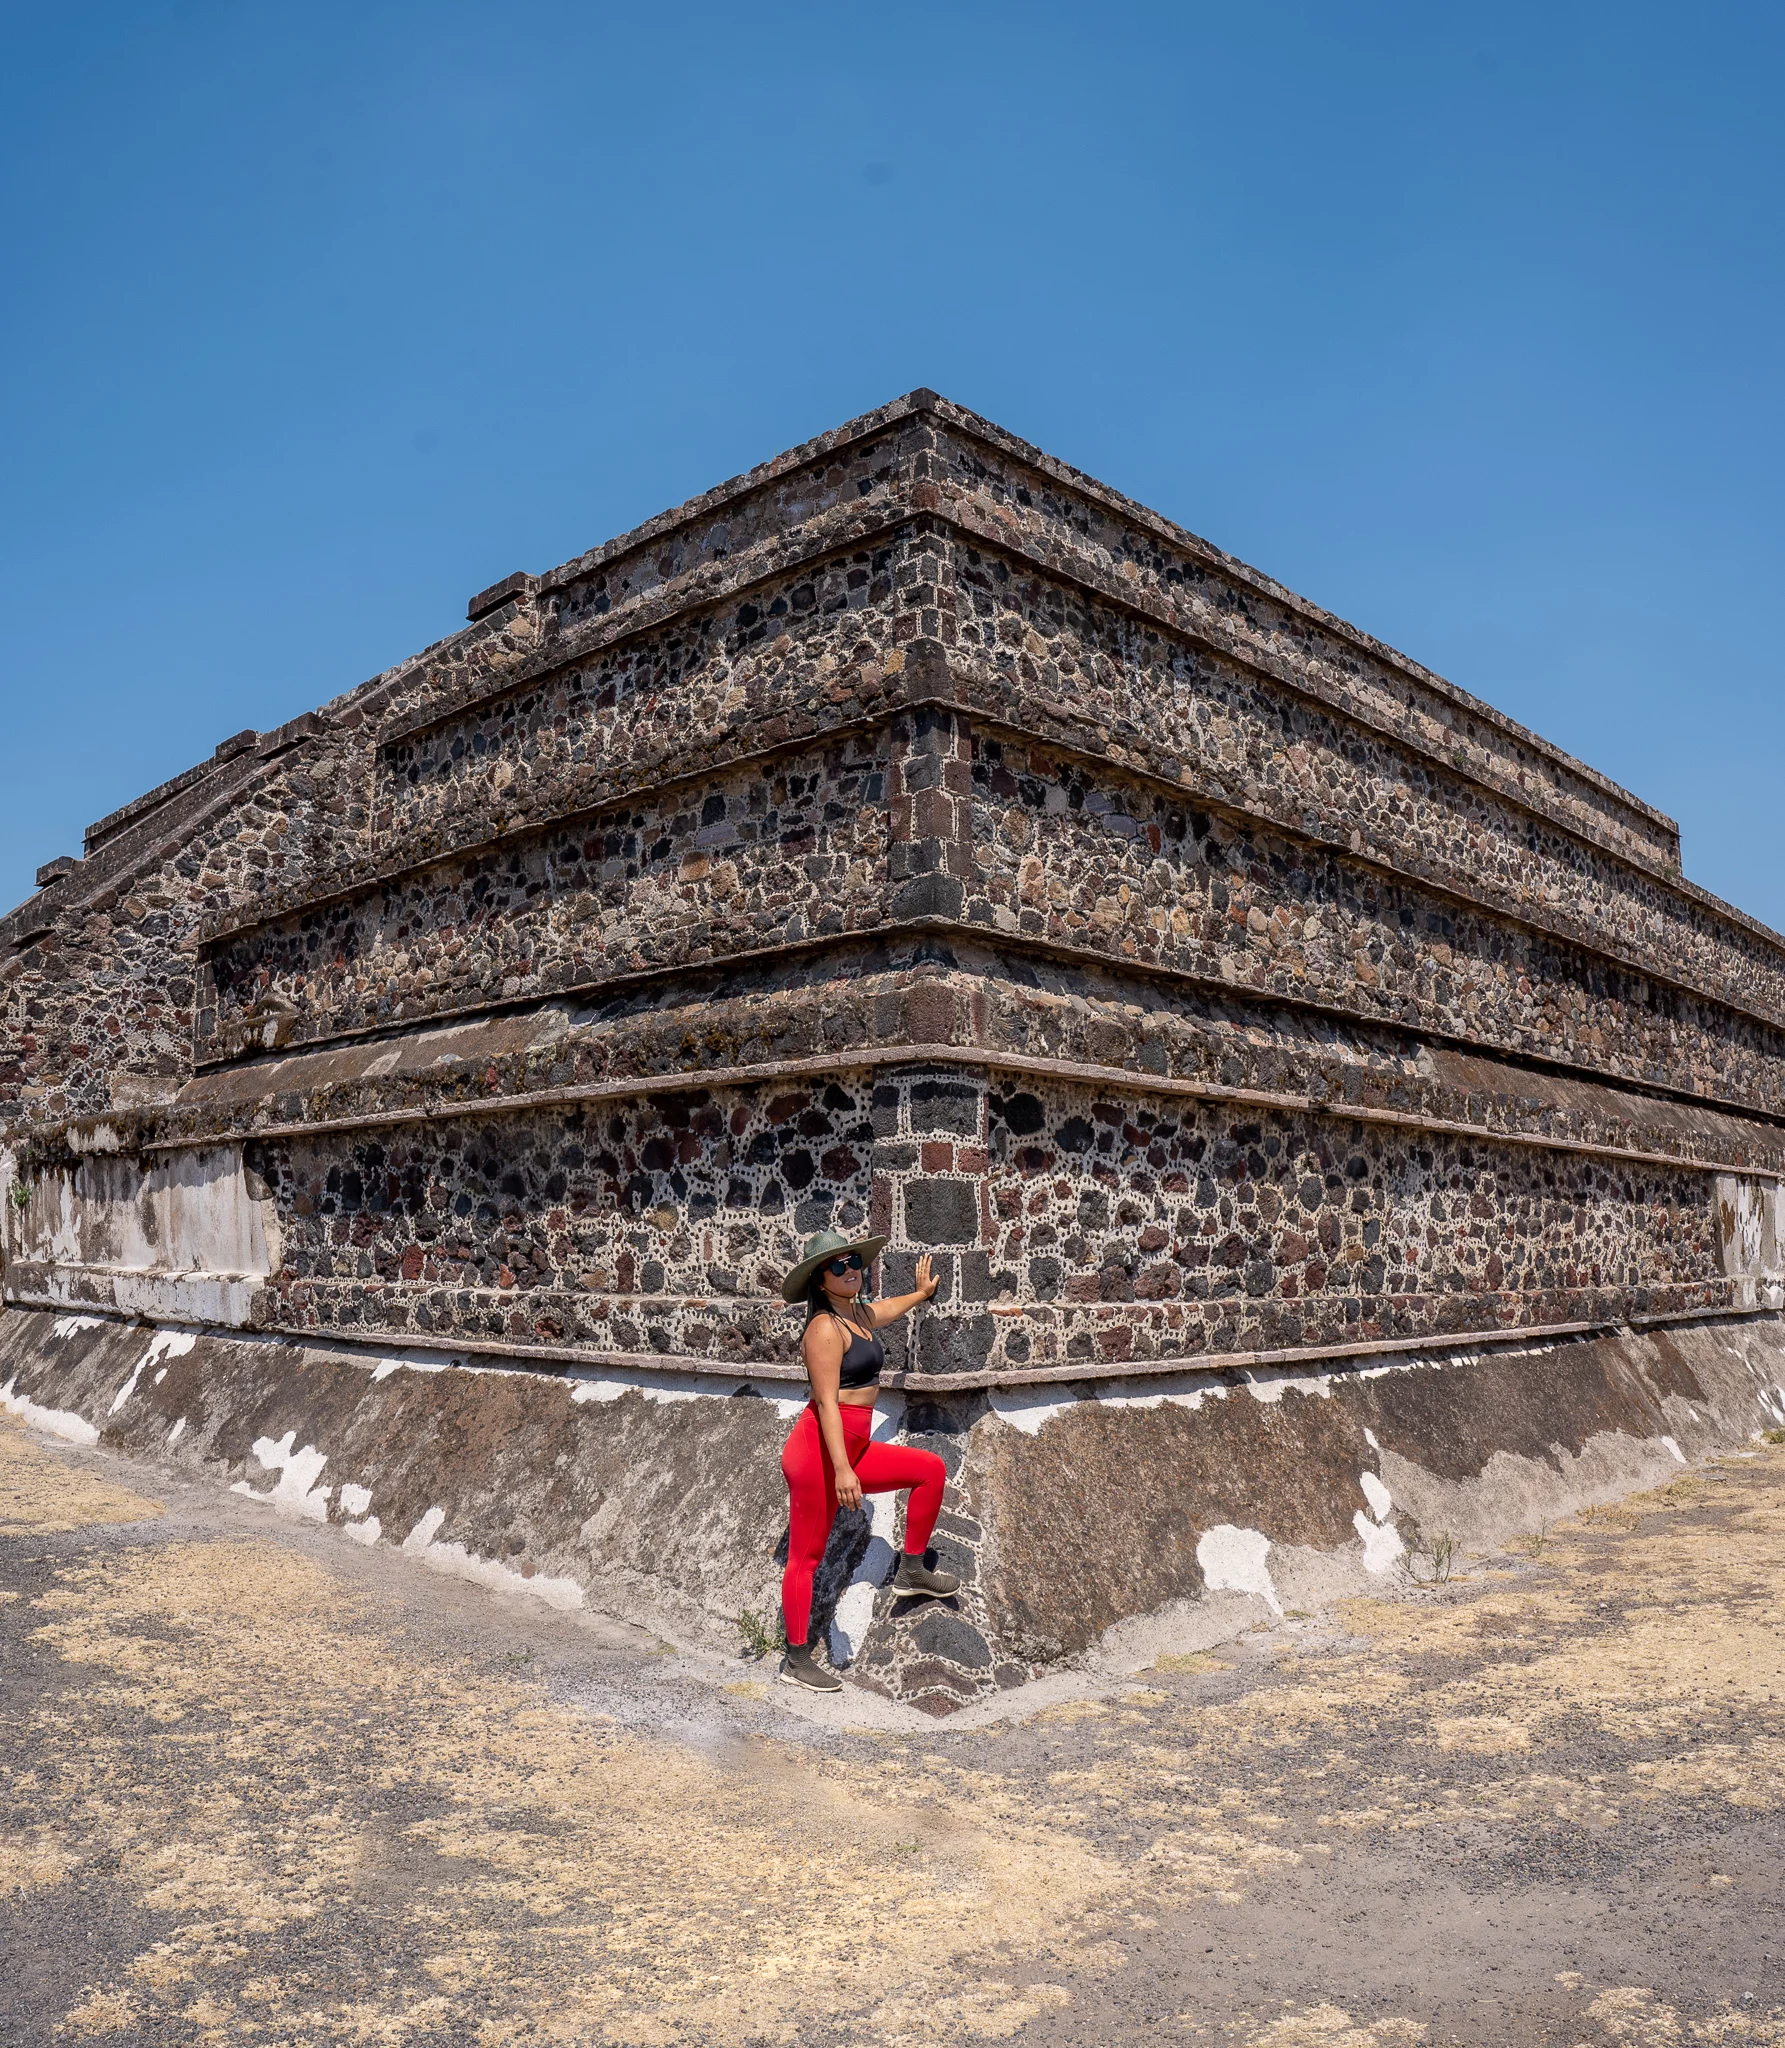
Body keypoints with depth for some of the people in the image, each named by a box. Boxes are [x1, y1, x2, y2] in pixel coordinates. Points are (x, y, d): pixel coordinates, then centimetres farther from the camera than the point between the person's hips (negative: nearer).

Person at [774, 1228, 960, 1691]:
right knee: (806, 1557, 1)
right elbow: (826, 1402, -22)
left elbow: (888, 1309, 35)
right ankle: (796, 1660, 12)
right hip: (818, 1453, -9)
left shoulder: (860, 1314, 9)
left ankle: (912, 1570, 22)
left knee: (931, 1469, 12)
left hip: (851, 1451, 9)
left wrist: (922, 1292, 53)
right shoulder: (825, 1328, -17)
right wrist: (842, 1471, -27)